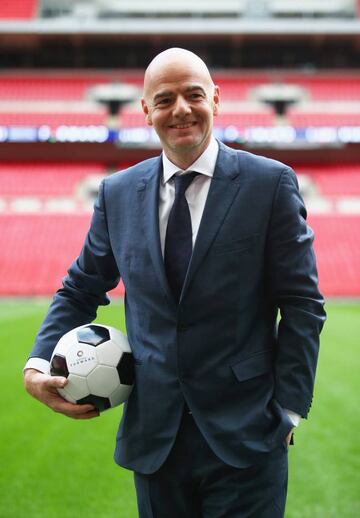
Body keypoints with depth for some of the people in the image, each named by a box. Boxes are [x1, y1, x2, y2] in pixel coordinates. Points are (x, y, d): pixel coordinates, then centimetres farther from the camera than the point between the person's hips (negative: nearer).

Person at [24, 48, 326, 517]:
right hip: (153, 439, 3)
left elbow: (302, 305, -3)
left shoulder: (271, 184, -4)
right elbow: (80, 290, 14)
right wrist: (38, 365, -2)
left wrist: (290, 409, -7)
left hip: (244, 439, -3)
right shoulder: (118, 194, 6)